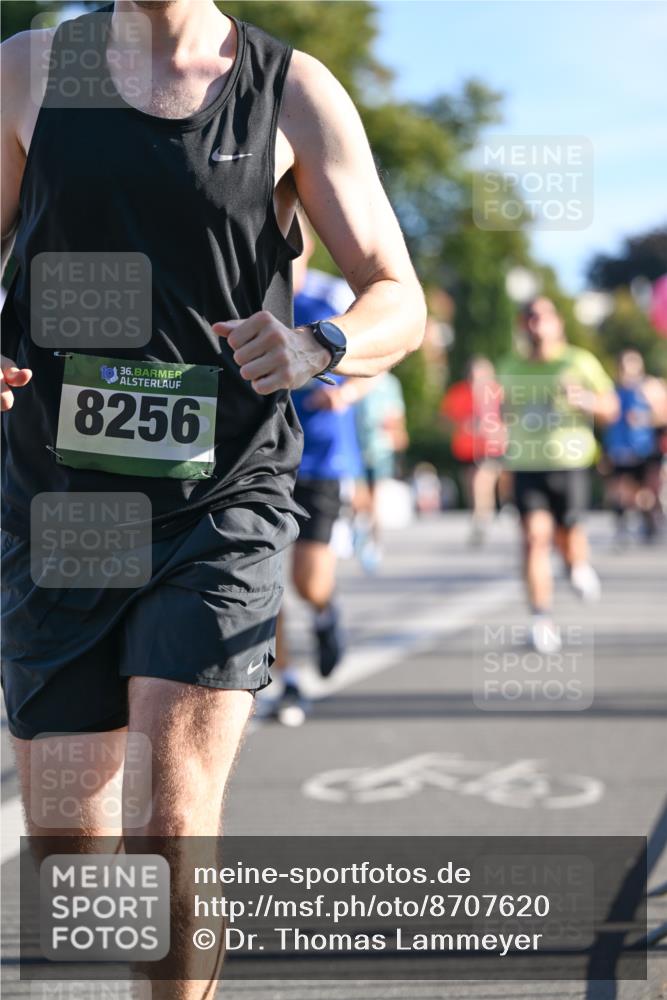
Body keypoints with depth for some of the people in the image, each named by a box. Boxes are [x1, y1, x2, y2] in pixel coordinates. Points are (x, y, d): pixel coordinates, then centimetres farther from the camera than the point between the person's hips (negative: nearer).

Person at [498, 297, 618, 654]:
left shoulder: (580, 362, 3)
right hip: (526, 463, 2)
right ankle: (541, 617, -9)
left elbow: (611, 409, 3)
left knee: (566, 532, 1)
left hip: (570, 461, -1)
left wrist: (586, 400, -17)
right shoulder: (511, 368, 13)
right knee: (536, 535, -11)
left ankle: (579, 566, 39)